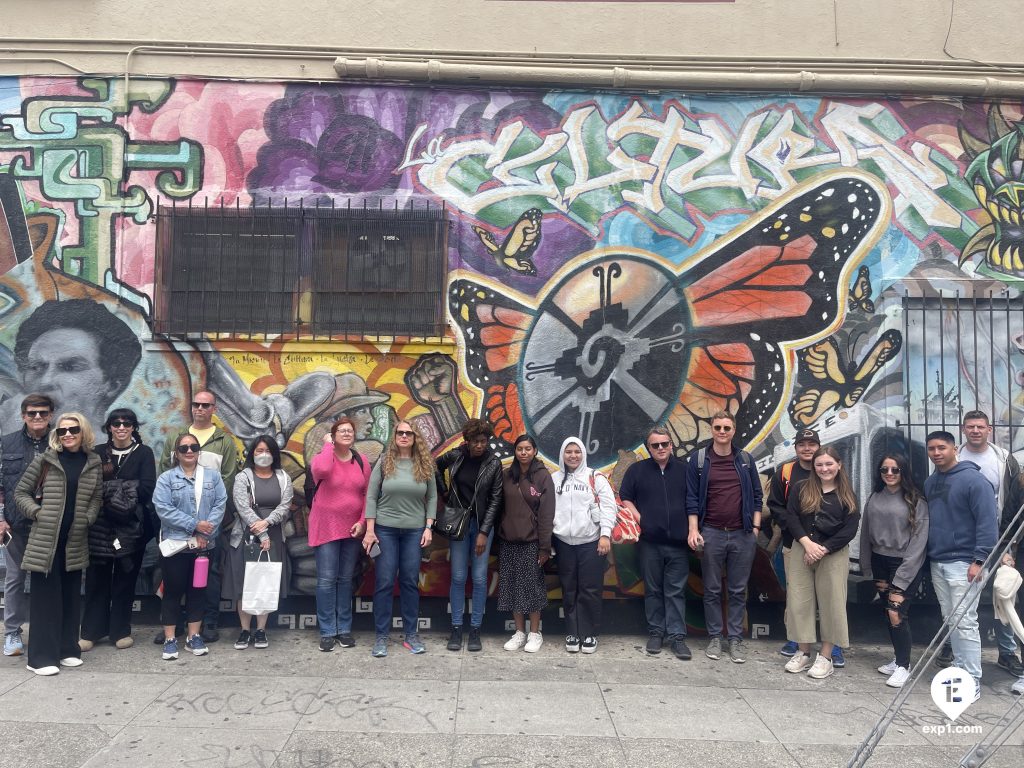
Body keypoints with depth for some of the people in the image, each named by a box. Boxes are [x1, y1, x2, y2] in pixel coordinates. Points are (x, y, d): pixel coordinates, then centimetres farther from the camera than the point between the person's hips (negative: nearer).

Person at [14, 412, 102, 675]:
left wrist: (88, 518, -3)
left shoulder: (93, 462, 6)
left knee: (71, 595, 11)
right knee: (45, 594, 0)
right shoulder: (45, 460, 0)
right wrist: (36, 512, -8)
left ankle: (67, 649, 22)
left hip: (76, 540, 3)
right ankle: (42, 656, 7)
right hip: (45, 539, -3)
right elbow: (21, 492, 4)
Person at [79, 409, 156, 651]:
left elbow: (147, 488, -8)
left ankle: (121, 631, 16)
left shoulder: (144, 453, 3)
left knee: (125, 578, 5)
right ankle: (91, 631, 13)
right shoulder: (98, 453, 8)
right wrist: (125, 490, -15)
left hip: (132, 527, -1)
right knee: (97, 578, 3)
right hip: (100, 525, 1)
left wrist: (110, 488, -11)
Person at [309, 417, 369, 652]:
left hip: (353, 528, 3)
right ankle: (328, 632, 9)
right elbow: (321, 470, -31)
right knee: (326, 580, -1)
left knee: (346, 579, 12)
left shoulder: (362, 462, 5)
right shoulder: (323, 456, -5)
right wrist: (328, 445, -16)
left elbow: (367, 494, 6)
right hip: (327, 527, -3)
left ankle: (345, 629, 21)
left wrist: (363, 521, -5)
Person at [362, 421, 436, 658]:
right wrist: (369, 530, -6)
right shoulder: (384, 462, -1)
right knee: (384, 582, 1)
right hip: (385, 529, -1)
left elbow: (432, 498, 5)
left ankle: (411, 634, 17)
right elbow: (371, 496, -1)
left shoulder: (425, 465, 3)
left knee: (410, 581, 6)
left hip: (414, 531, 1)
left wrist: (428, 528, -2)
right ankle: (381, 636, 10)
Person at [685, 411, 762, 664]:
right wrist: (693, 529, -6)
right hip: (711, 533, -1)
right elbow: (692, 498, 0)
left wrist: (756, 528, 3)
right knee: (712, 590, 7)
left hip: (742, 534, 2)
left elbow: (756, 496, 10)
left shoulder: (746, 460, 7)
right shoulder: (698, 460, 1)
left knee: (738, 591, 7)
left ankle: (736, 639, 16)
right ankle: (714, 638, 17)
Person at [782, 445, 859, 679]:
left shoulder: (847, 495, 3)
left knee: (831, 603, 1)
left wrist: (823, 549, -13)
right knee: (799, 601, 3)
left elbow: (850, 529, -4)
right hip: (802, 551, 2)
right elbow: (791, 517, -2)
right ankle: (803, 653, 15)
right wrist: (808, 543, -15)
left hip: (834, 555, -1)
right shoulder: (802, 490, 6)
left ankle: (825, 657, 11)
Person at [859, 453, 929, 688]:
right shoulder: (874, 499, 8)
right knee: (889, 614, 10)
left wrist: (900, 581, -12)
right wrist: (869, 570, 5)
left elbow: (918, 540, -10)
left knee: (896, 613, -9)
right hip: (880, 563, 5)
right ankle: (899, 658, 26)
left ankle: (904, 666, 7)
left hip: (906, 565, -5)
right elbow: (866, 535, 9)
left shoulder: (916, 502, -6)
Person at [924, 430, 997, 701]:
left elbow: (987, 523, -15)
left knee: (964, 622, -6)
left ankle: (973, 680, 1)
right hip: (937, 563, 7)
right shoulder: (929, 483, 11)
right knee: (950, 621, 12)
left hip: (964, 563, -7)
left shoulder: (973, 479, -11)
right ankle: (959, 668, 23)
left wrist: (979, 560, -18)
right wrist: (928, 556, 13)